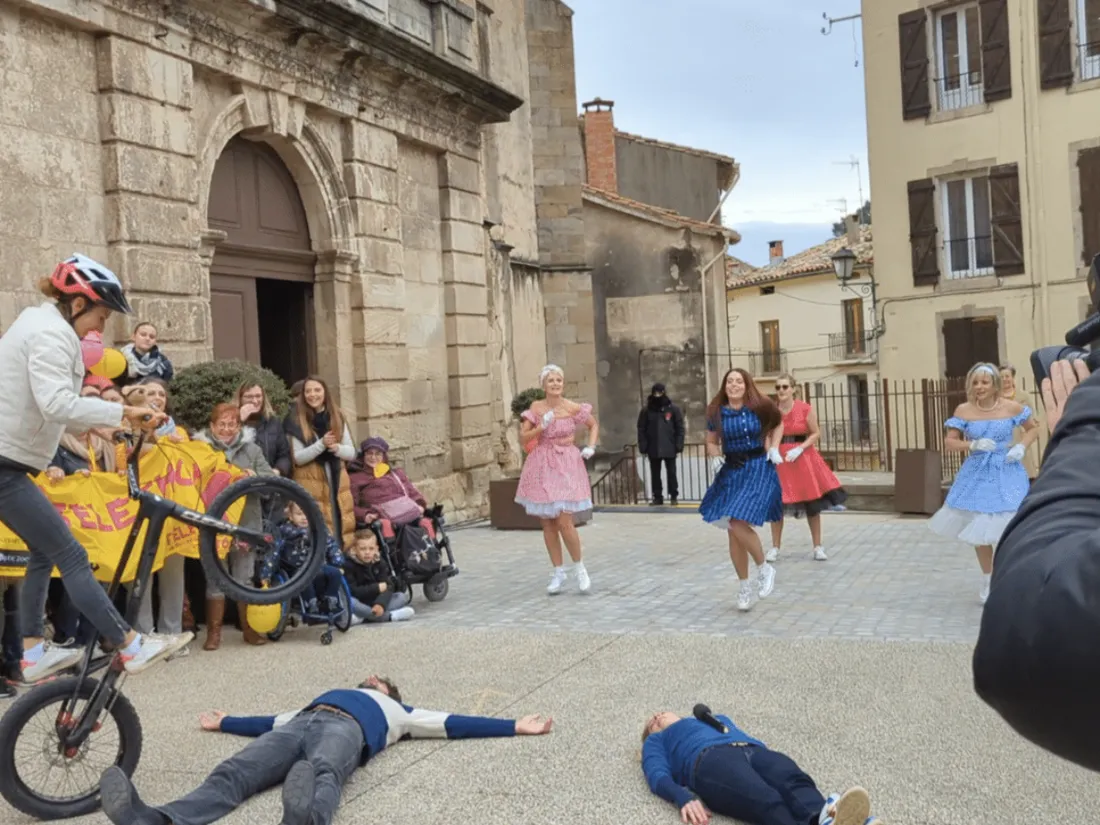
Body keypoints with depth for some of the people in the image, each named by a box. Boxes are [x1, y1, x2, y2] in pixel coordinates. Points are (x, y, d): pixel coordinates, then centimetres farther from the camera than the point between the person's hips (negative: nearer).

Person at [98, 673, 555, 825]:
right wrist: (224, 722, 50)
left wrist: (515, 727, 23)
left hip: (347, 729, -4)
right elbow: (275, 720, 44)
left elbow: (453, 723, 28)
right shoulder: (330, 694, 45)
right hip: (304, 721, 4)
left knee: (322, 775, -42)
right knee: (232, 775, -27)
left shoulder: (396, 712, 35)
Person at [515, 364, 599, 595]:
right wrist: (541, 426, -16)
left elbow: (594, 425, 13)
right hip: (542, 466, 3)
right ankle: (558, 572, 19)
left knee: (564, 522, -12)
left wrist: (590, 447, 0)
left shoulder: (573, 408, -4)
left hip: (566, 465, -3)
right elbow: (523, 437, -3)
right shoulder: (536, 408, 0)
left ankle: (579, 567, 10)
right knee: (547, 524, 6)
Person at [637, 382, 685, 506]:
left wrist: (679, 446, -8)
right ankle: (657, 497, 15)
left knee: (671, 473, 4)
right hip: (653, 449, 2)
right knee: (655, 474, 7)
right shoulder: (646, 410, 3)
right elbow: (641, 429, 2)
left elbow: (680, 428, 0)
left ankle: (673, 496, 14)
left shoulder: (673, 409, 0)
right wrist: (643, 447, -5)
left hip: (669, 448, -2)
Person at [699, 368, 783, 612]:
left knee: (738, 524, -20)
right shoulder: (716, 412, 1)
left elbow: (778, 424, 15)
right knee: (733, 532, 7)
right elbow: (711, 442, 13)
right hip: (730, 472, 4)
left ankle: (764, 568, 5)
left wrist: (774, 448, 2)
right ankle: (744, 587, 23)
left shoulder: (760, 407, -5)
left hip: (758, 470, -4)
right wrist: (715, 457, -7)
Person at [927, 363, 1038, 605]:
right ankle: (988, 580, 32)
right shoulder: (963, 411, -6)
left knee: (1009, 529, -5)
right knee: (979, 529, 12)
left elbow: (1033, 428, 10)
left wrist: (1022, 447, -7)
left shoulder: (1012, 408, -6)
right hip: (977, 475, 2)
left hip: (1006, 474, -1)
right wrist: (973, 444, -21)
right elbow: (949, 443, -4)